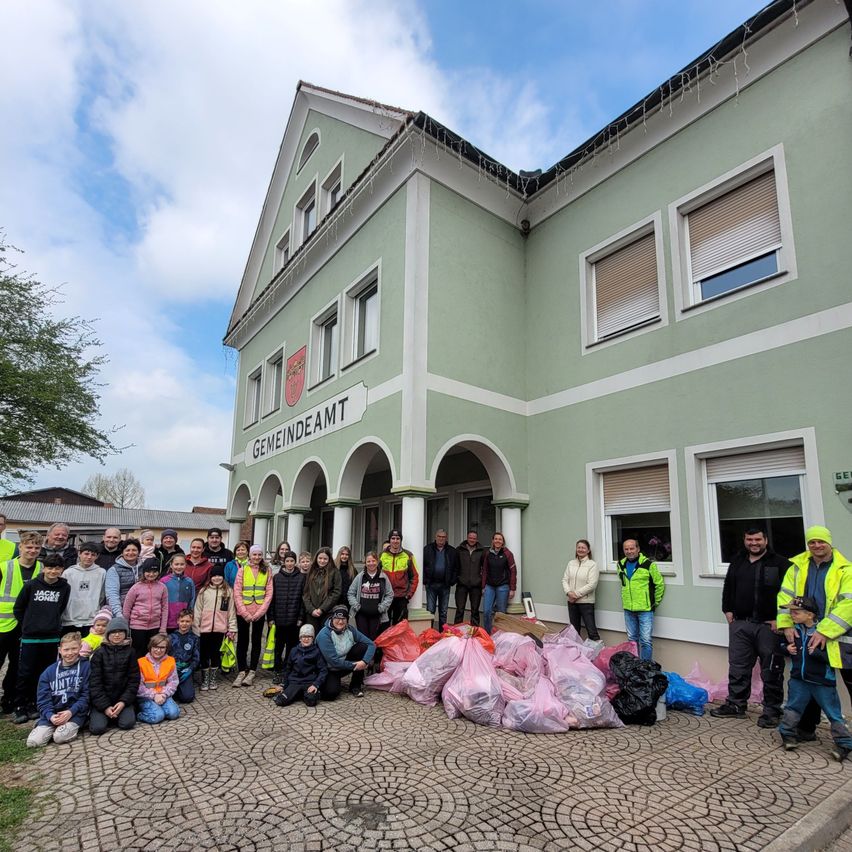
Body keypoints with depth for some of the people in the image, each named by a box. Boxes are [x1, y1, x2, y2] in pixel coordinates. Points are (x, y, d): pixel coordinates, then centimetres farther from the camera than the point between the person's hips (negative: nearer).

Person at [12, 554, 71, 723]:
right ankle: (20, 708, 15)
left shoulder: (64, 588, -1)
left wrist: (53, 624, 5)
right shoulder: (31, 585, -4)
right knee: (25, 674, 2)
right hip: (30, 637, -1)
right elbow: (18, 608, 6)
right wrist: (27, 625, 7)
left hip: (52, 638, 2)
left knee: (44, 674, 8)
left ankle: (33, 705, 22)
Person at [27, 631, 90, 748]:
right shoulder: (49, 671, 8)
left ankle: (71, 727, 3)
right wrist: (50, 715, -13)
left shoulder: (86, 666, -1)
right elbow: (43, 699, 4)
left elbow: (86, 695, -4)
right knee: (33, 741, -16)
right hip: (52, 713, 4)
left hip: (75, 712, -4)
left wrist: (71, 711, -16)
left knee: (60, 737, -28)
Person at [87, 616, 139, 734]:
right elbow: (95, 682, -5)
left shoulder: (130, 652, 2)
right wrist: (105, 706, -13)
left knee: (127, 723, -21)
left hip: (122, 698, 0)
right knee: (97, 727, -19)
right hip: (101, 699, 0)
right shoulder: (99, 653, -1)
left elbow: (134, 679, 1)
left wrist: (124, 702, -12)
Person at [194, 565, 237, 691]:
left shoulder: (228, 591, 1)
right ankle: (205, 680, 20)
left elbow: (231, 611, 2)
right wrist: (195, 627, -1)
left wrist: (232, 628, -1)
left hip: (220, 629, 0)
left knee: (216, 653, 9)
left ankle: (213, 679, 23)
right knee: (204, 654, 7)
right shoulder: (204, 591, 1)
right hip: (205, 628, 0)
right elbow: (198, 610, 3)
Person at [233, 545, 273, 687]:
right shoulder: (242, 570, -1)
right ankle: (242, 671, 17)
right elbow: (237, 593, -4)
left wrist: (259, 612, -9)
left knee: (256, 641, 8)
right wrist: (245, 613, -11)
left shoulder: (267, 571, 2)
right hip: (243, 613, -1)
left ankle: (252, 671, 18)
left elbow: (269, 593, -1)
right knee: (242, 641, 5)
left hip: (259, 613, 1)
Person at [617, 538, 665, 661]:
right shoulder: (621, 564, 7)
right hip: (628, 609, 5)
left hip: (645, 609, -5)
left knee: (646, 640, -5)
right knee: (632, 639, 15)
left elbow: (660, 584, -2)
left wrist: (655, 603, 2)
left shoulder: (648, 564, -10)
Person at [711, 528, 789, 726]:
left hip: (769, 625, -5)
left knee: (771, 670, 3)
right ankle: (736, 704, 22)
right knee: (738, 667, 11)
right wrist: (728, 610, 12)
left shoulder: (780, 563, -3)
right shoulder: (737, 562, 14)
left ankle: (772, 710, 16)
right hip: (740, 623, 5)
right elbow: (728, 588, 22)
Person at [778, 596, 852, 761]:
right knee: (792, 708, 11)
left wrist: (816, 652, -31)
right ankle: (788, 735, 23)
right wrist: (787, 648, -6)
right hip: (799, 679, 5)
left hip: (822, 682, -5)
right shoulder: (794, 630, -1)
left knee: (834, 714, 7)